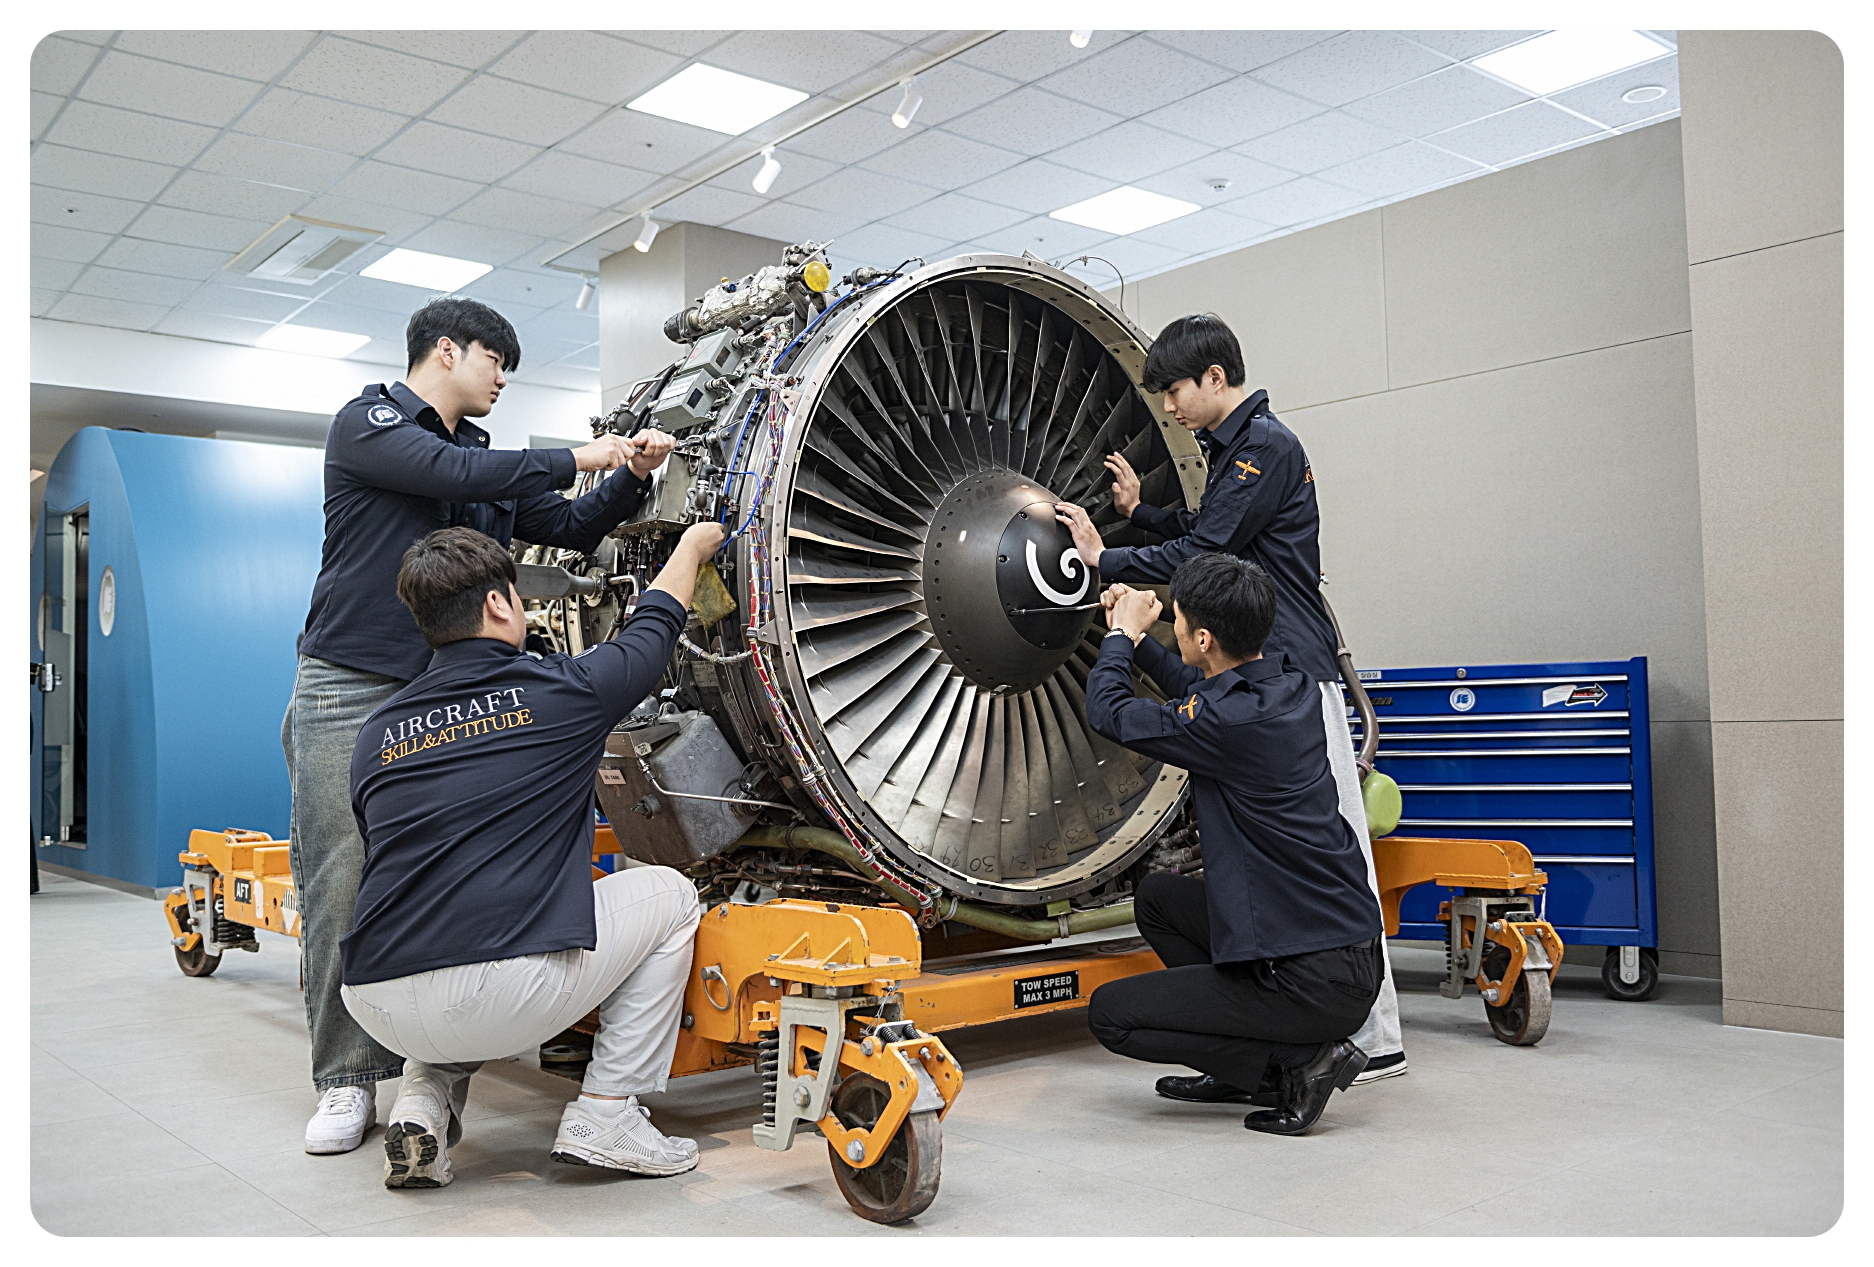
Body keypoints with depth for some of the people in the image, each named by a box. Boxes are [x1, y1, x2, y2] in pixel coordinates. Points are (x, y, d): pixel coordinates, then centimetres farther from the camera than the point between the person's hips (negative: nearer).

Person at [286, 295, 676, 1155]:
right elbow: (450, 474, -18)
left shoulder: (488, 460, 18)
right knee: (341, 883, -5)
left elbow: (573, 529, 21)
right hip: (350, 688, -5)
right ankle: (346, 1081, 3)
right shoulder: (366, 422, -1)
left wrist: (631, 478, 5)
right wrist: (576, 459, -10)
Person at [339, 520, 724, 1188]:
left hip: (376, 1008, 6)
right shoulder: (562, 688, 1)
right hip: (501, 996, -6)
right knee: (668, 895, 18)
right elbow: (654, 629, 21)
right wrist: (693, 545, 41)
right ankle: (605, 1115, 14)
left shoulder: (377, 732, 15)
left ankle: (422, 1100, 17)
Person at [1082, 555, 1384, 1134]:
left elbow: (1107, 710, -7)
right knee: (1157, 896, 23)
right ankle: (1241, 1069, 22)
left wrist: (1122, 633, 9)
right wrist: (1135, 636, 24)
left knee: (1110, 1013, 0)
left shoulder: (1232, 722, -24)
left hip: (1316, 981, -9)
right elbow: (1199, 691, 26)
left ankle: (1297, 1062, -2)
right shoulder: (1290, 684, 2)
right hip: (1353, 947, 9)